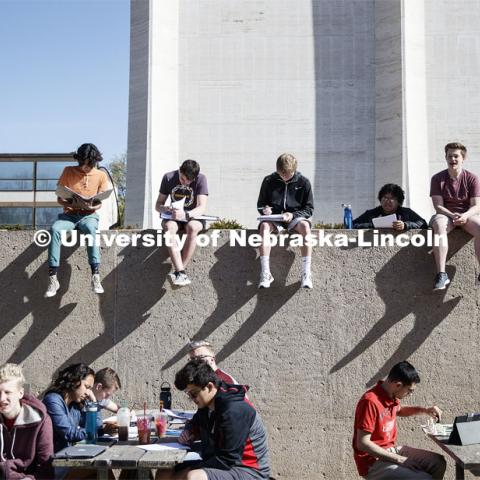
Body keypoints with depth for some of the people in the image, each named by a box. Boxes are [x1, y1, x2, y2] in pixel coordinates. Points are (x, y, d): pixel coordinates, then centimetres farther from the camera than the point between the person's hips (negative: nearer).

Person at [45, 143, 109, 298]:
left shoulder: (101, 175, 4)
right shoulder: (68, 171, 3)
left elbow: (99, 203, 3)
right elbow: (59, 199, 2)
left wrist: (90, 207, -21)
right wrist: (72, 204, -20)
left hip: (89, 215, 0)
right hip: (69, 214, 0)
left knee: (90, 229, -39)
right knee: (55, 229, -35)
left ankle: (95, 276, -43)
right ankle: (53, 278, -36)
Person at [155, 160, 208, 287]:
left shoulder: (201, 179, -12)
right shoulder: (168, 177, -4)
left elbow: (202, 207, -21)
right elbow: (158, 204, 1)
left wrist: (186, 214, -41)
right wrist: (163, 208, -24)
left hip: (193, 216, -2)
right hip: (174, 217, 2)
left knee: (192, 227, -38)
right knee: (169, 227, -34)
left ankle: (177, 272, -33)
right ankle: (181, 273, -45)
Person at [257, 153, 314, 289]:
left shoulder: (303, 182, 0)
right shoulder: (269, 181, 4)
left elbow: (309, 209, 2)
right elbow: (260, 204, 13)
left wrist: (293, 215, -15)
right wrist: (264, 209, -11)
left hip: (295, 217, -1)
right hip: (273, 217, 1)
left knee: (305, 226, -36)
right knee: (265, 226, -34)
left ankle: (306, 274, -38)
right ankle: (265, 274, -39)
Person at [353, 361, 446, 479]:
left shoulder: (391, 396, 2)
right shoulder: (371, 402, -26)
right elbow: (363, 444, -27)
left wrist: (424, 410, 11)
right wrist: (398, 459, -21)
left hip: (392, 450, 9)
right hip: (373, 462, -9)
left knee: (438, 463, 10)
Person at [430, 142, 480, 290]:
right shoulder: (438, 178, 3)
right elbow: (438, 206, -5)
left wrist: (465, 215, -26)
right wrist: (452, 215, -24)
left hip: (467, 215, 1)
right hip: (445, 214, -1)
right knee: (439, 225, -37)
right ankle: (441, 274, -45)